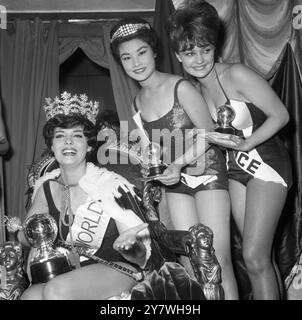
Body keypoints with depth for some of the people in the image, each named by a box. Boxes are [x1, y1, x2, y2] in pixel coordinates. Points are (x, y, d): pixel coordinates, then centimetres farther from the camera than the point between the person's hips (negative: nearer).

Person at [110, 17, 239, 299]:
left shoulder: (180, 88, -11)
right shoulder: (137, 104, 7)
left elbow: (208, 134, -10)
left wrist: (178, 164, -20)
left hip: (206, 171, -5)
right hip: (176, 181, 6)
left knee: (218, 262, -8)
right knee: (190, 266, 4)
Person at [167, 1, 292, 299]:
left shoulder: (236, 75, -16)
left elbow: (280, 115, -13)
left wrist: (245, 144, -23)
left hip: (266, 163, -6)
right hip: (235, 170, 6)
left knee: (255, 257, -10)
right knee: (262, 256, 11)